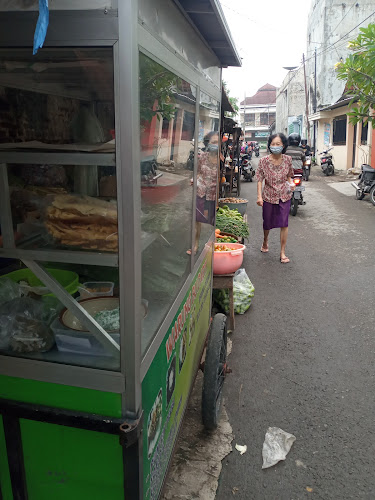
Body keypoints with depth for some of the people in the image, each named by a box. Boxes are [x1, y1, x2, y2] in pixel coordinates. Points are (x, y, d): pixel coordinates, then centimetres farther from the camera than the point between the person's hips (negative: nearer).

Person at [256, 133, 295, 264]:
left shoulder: (287, 159, -3)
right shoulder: (264, 161, -9)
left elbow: (289, 176, 11)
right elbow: (260, 179, -6)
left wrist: (291, 183, -10)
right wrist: (259, 196, -14)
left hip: (284, 196, 1)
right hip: (269, 196, 0)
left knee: (284, 224, -4)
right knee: (267, 223, 14)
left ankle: (282, 253, 7)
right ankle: (265, 241, 46)